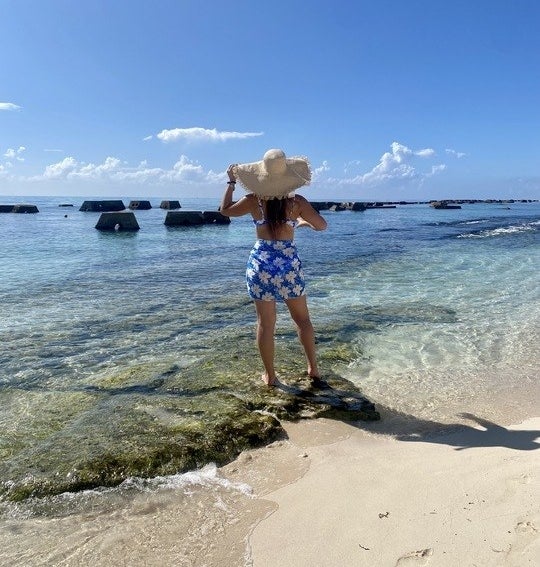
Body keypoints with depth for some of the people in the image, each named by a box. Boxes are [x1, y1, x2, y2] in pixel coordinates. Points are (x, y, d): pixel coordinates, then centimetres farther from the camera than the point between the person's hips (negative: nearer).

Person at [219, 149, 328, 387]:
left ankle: (270, 375, 18)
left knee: (265, 322, 9)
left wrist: (231, 182, 22)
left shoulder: (254, 201, -5)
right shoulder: (297, 202, -7)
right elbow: (322, 225, 4)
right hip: (289, 263, 0)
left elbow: (225, 209, 11)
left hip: (260, 264, 0)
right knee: (302, 318, 16)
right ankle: (313, 369, 22)